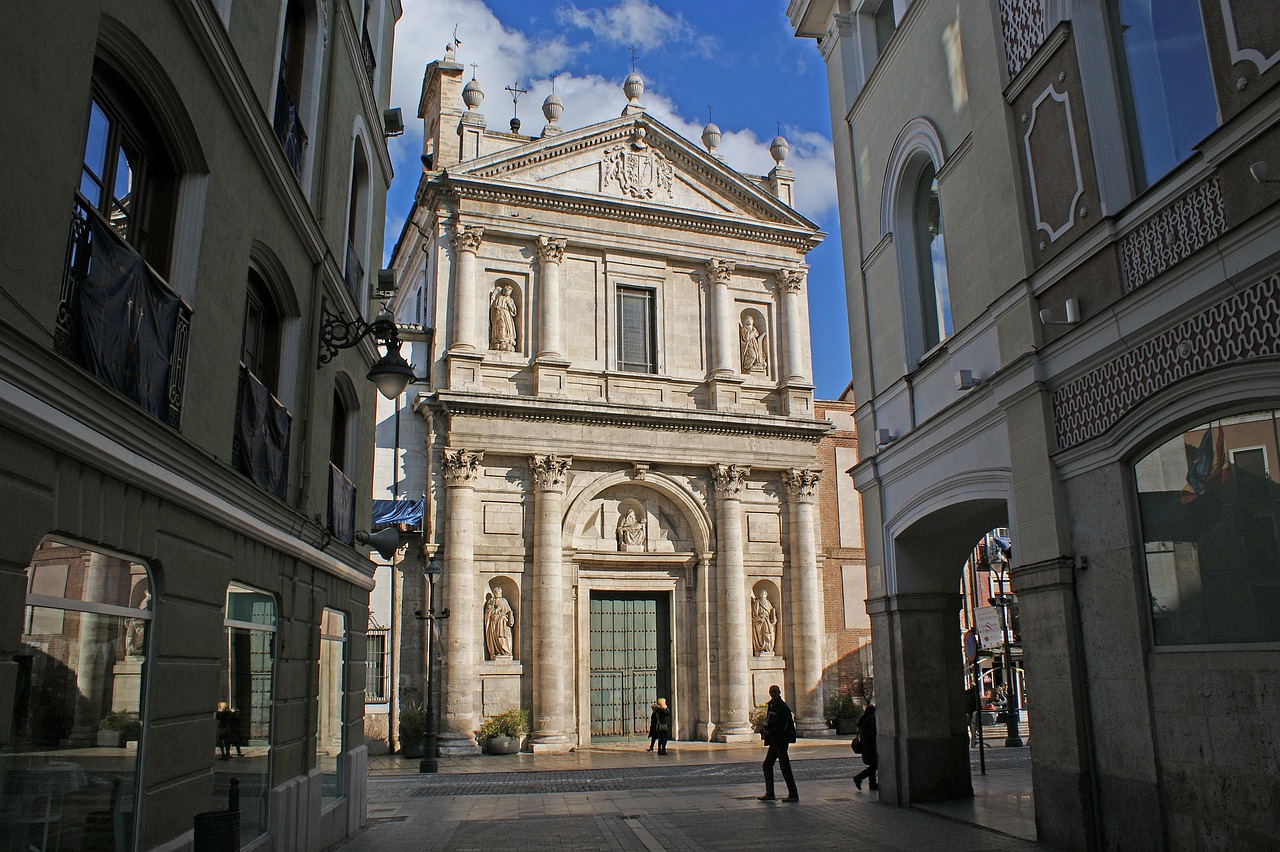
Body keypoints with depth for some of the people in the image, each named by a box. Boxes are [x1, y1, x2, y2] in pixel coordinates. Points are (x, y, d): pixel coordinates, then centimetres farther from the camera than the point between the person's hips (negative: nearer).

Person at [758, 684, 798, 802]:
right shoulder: (771, 705, 14)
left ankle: (793, 795, 0)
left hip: (781, 739, -10)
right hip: (775, 740, 10)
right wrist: (764, 730, 3)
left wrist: (769, 732, -16)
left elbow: (781, 726, -21)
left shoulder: (782, 707, -15)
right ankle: (769, 793, 17)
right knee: (767, 764, 11)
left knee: (785, 766, -6)